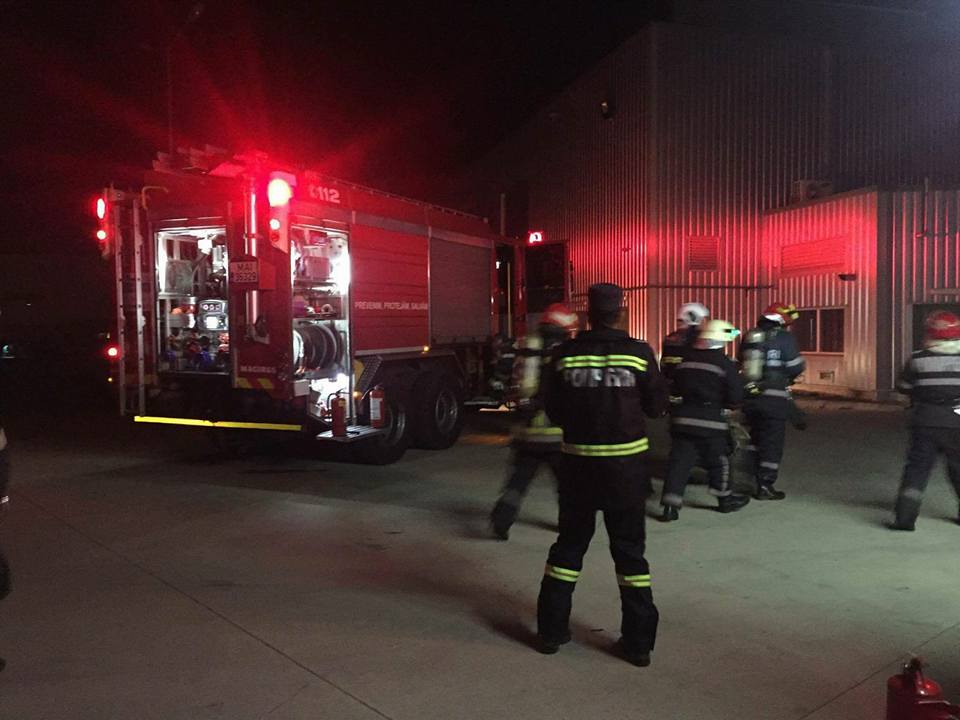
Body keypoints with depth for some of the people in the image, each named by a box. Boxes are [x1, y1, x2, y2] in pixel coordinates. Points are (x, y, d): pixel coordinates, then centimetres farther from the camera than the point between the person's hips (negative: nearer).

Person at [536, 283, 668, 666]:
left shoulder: (566, 354, -5)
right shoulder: (639, 353, -9)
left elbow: (552, 409, 1)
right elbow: (656, 406, -2)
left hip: (578, 461, 1)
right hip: (626, 462, -1)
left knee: (569, 544, 16)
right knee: (629, 549, 10)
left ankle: (551, 630, 22)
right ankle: (638, 641, 16)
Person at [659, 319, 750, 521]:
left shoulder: (684, 358, 7)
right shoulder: (725, 364, -8)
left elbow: (673, 389, 14)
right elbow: (735, 396, -6)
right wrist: (727, 406, 13)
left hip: (681, 419, 4)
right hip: (711, 421, -4)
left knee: (679, 461, 4)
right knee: (718, 461, 13)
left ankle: (670, 505, -2)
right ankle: (725, 499, 29)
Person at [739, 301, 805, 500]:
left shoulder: (749, 337, 9)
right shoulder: (784, 338, -9)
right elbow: (796, 367, -10)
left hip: (750, 397, 6)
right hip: (774, 398, -6)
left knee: (757, 437, 22)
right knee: (772, 442, 2)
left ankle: (752, 474, 27)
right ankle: (765, 485, 3)